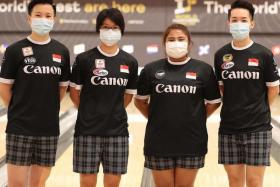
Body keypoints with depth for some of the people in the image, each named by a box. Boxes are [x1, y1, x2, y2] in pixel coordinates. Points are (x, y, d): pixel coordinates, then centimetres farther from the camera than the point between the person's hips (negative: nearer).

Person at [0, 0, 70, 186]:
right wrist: (19, 111, 3)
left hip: (49, 128, 3)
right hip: (20, 128, -3)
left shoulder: (62, 52, 4)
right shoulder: (15, 50, -6)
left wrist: (48, 110, 7)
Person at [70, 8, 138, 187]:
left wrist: (113, 112, 11)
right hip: (88, 130, -2)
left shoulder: (130, 62, 2)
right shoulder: (84, 59, -6)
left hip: (117, 130, 2)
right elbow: (74, 92, 4)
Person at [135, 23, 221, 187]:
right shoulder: (151, 69, 1)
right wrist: (156, 118, 3)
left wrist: (195, 118, 1)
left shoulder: (203, 69, 0)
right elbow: (140, 100, 11)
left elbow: (214, 102, 7)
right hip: (159, 142, 0)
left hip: (191, 142, 0)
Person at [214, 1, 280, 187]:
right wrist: (234, 107, 7)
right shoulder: (221, 55, 2)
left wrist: (259, 111, 4)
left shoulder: (264, 54, -7)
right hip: (228, 128, 3)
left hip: (258, 128, -3)